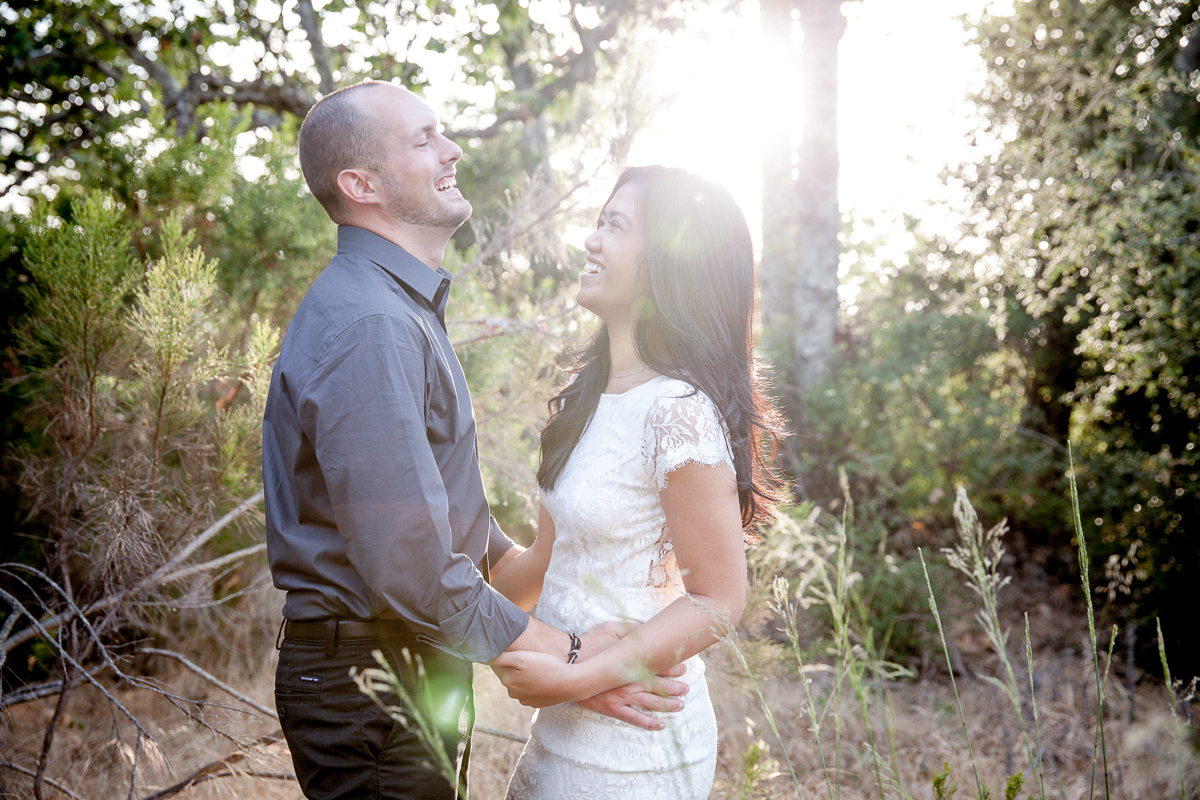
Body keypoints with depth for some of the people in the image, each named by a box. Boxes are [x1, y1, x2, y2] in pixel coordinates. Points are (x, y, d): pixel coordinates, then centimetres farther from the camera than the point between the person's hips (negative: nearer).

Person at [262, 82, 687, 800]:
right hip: (371, 686, -10)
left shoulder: (406, 308, 14)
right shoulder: (367, 327, -23)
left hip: (413, 671, 10)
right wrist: (569, 661, -19)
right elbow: (412, 569, -28)